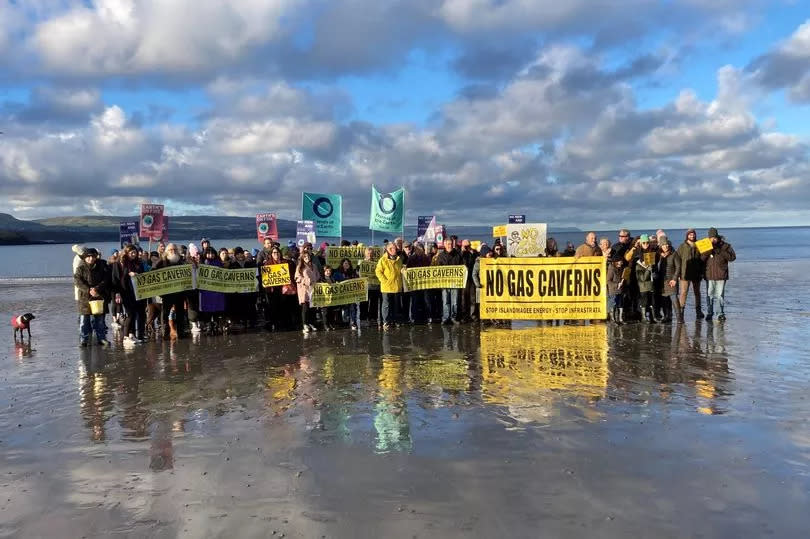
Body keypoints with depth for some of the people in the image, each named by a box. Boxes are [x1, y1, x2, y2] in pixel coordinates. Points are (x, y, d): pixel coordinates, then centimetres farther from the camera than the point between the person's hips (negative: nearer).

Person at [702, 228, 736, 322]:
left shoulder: (725, 246, 1)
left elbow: (733, 257, -8)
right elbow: (701, 259, -1)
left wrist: (720, 252, -17)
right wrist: (708, 251, -17)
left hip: (721, 275, -2)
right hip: (709, 275, 2)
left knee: (720, 295, -2)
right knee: (709, 295, 6)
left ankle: (722, 313, 8)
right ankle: (709, 313, 17)